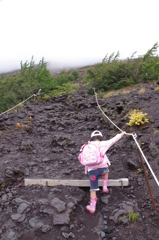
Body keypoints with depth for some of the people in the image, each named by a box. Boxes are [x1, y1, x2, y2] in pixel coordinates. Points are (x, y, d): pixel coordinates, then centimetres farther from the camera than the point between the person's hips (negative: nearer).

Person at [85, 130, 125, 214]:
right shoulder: (103, 144, 5)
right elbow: (113, 140, 15)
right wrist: (121, 134, 28)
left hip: (92, 170, 1)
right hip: (102, 167, 0)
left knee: (93, 189, 13)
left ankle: (92, 207, 16)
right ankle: (105, 187, 34)